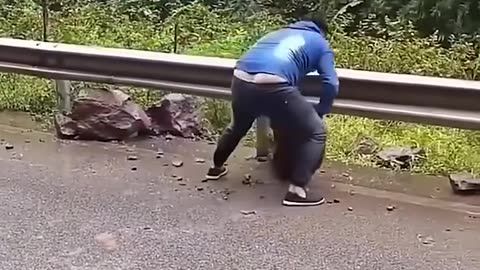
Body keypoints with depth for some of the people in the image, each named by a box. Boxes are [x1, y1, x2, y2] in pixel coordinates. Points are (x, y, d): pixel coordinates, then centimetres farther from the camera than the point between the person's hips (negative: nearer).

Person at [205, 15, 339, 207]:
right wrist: (320, 112, 25)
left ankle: (216, 167, 52)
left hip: (240, 80, 6)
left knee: (238, 126, 36)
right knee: (315, 133, 10)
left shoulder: (280, 32, 36)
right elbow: (331, 84, 8)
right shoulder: (321, 44, 21)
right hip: (273, 86, -6)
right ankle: (297, 191, 3)